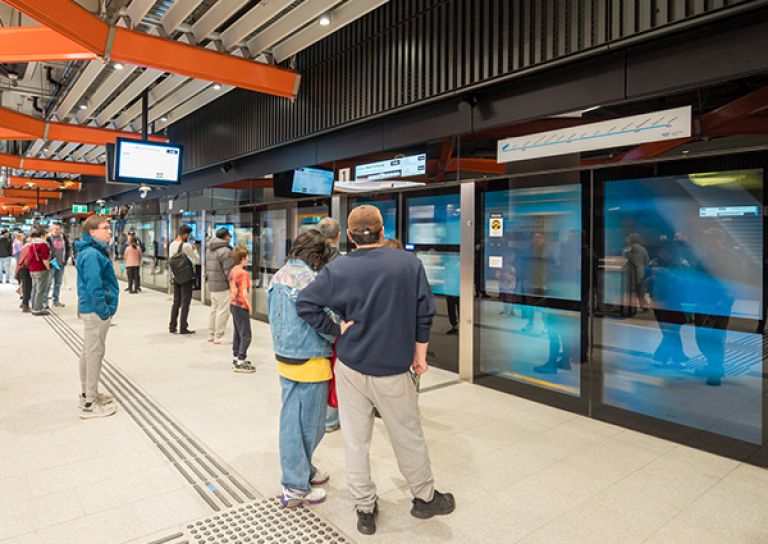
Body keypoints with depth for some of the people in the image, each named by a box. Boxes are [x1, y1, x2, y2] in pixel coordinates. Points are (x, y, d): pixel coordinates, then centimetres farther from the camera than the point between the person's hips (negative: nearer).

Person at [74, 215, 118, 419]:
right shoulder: (92, 254, -19)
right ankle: (90, 404, 5)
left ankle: (87, 394, 33)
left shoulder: (94, 251, 12)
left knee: (89, 352, 18)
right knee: (94, 353, -4)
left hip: (90, 309, 11)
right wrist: (104, 310, -20)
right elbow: (94, 286, -25)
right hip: (96, 311, -11)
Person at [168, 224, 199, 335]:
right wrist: (194, 250, 0)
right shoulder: (186, 246, -17)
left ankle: (172, 327, 19)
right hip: (186, 278, -7)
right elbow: (196, 261, -13)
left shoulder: (172, 244, 6)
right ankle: (183, 328, 5)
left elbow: (170, 260, 12)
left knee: (176, 302, 16)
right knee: (185, 303, 2)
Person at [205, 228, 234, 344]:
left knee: (214, 309, 18)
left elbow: (206, 267, 19)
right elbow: (229, 271, -17)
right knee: (223, 311, -3)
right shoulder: (225, 251, -16)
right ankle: (218, 337, 1)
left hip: (212, 285, 9)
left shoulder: (209, 249, 14)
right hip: (223, 286, -9)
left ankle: (211, 335, 25)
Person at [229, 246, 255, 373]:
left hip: (233, 304, 9)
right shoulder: (244, 273, -18)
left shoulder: (232, 271, 8)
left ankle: (236, 358, 26)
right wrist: (249, 306, -14)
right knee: (246, 336, -3)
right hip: (242, 307, -9)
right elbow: (245, 293, -22)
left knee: (237, 334, 18)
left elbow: (231, 290, 14)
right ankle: (240, 363, -1)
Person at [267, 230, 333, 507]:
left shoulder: (278, 277, 5)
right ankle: (296, 487, 19)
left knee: (290, 419, 19)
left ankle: (301, 470, 37)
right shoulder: (310, 280, -21)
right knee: (308, 424, 7)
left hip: (283, 358, 8)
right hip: (310, 362, -8)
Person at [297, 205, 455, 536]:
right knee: (409, 439, 17)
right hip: (393, 371, 0)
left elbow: (304, 304, -10)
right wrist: (420, 354, 7)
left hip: (351, 368, 1)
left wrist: (337, 329, -4)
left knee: (356, 442, 14)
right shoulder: (409, 263, -7)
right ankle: (425, 498, 36)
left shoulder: (337, 270, -6)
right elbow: (424, 314, -4)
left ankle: (365, 509, 27)